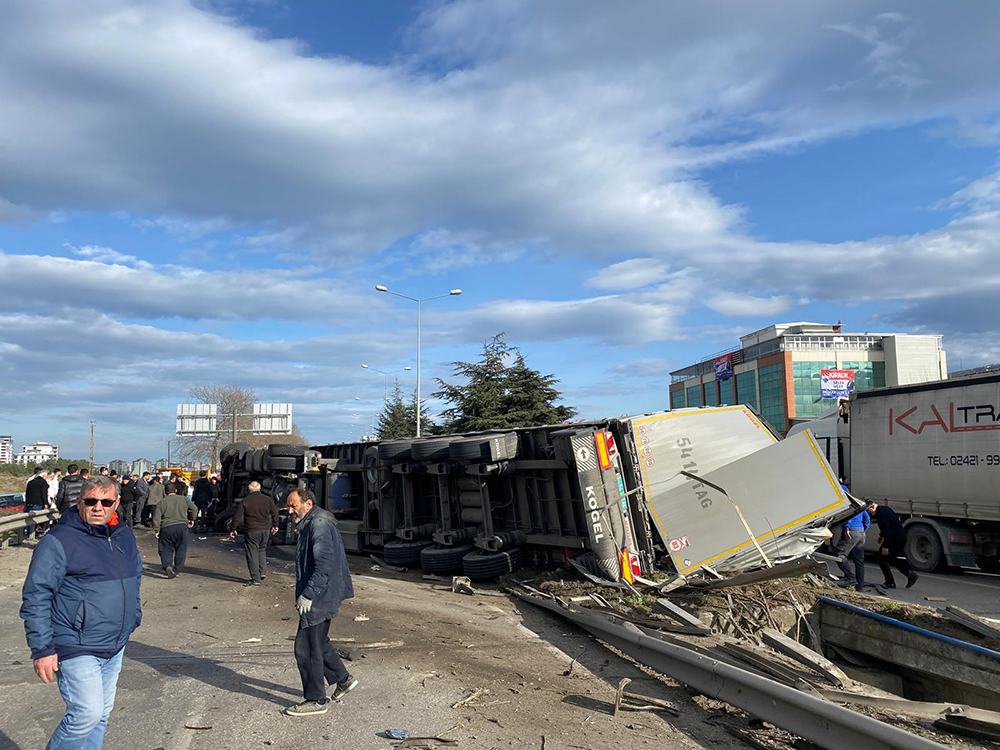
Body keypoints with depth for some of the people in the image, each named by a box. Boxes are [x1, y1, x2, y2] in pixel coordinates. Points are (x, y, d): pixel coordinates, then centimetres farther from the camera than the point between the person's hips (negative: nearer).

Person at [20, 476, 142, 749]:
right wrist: (42, 649, -16)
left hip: (115, 646, 7)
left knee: (101, 713, 15)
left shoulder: (124, 536, 7)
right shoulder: (58, 541, -15)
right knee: (87, 714, -11)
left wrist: (134, 616, 18)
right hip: (77, 649, -7)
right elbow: (35, 598, -14)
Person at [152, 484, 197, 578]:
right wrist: (191, 519, 23)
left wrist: (156, 530, 4)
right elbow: (194, 509, 10)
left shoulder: (161, 502, 7)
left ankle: (167, 566, -14)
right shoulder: (184, 499, 9)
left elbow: (156, 517, 0)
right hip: (182, 526, 1)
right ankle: (176, 570, 10)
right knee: (180, 550, 10)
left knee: (166, 549, 8)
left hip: (166, 528, -1)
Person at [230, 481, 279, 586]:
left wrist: (233, 529, 5)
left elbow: (237, 517, -5)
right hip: (265, 530, 4)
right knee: (262, 550, 23)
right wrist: (275, 526, 21)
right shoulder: (268, 499, 3)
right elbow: (275, 513, 10)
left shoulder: (245, 501, -6)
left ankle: (255, 579, 4)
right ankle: (263, 572, 13)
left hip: (251, 531, -4)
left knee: (252, 554, 3)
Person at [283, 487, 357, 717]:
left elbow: (324, 565, -26)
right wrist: (305, 594, 24)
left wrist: (308, 594, -26)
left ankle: (316, 700, 8)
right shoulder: (309, 524, 15)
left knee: (307, 648, -3)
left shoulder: (319, 525, -19)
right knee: (319, 642, 21)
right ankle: (343, 679, 33)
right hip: (318, 596, 11)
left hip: (319, 597, -11)